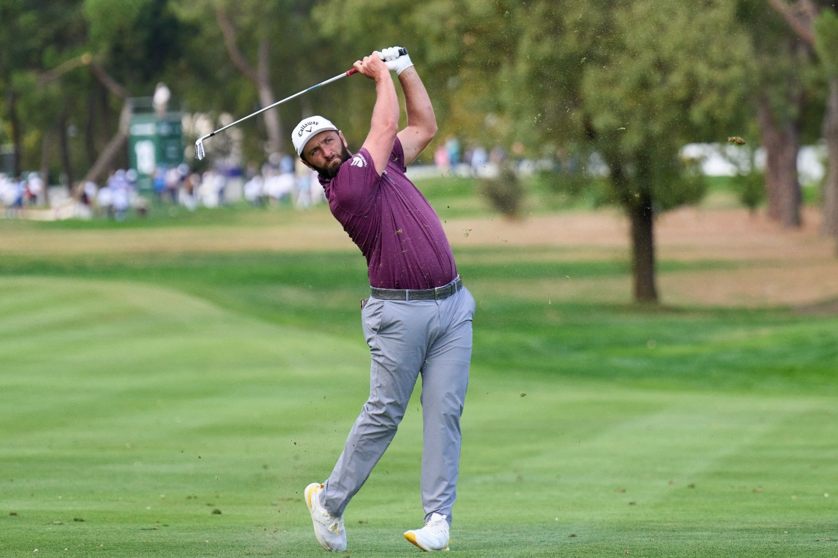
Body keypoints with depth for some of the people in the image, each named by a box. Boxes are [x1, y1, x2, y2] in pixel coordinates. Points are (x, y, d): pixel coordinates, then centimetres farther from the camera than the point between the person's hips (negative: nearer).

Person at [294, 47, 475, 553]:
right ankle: (330, 500, 13)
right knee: (385, 414, -3)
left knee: (445, 412, -2)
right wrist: (381, 75, 9)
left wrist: (405, 69, 18)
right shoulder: (344, 188, -10)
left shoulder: (378, 163, 15)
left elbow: (425, 128, 24)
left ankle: (439, 517, -4)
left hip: (452, 304, 6)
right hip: (400, 312, -6)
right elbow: (389, 125, -5)